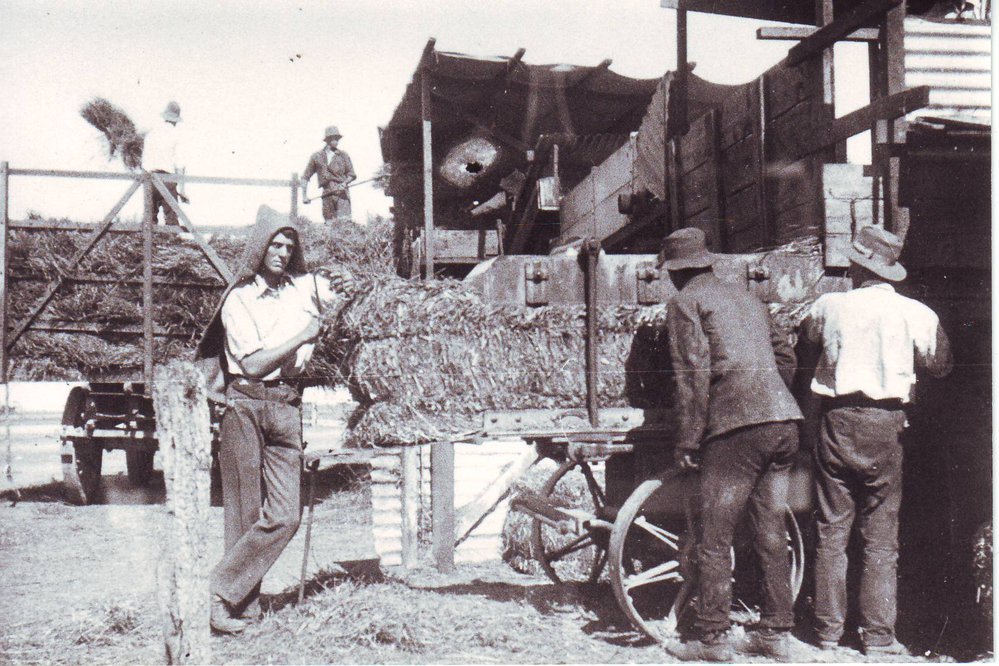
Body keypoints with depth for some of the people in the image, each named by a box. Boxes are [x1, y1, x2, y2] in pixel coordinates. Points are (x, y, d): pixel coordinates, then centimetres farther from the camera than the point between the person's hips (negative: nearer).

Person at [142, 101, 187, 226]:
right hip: (167, 178, -4)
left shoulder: (151, 132, 14)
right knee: (171, 217, -6)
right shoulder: (176, 134, 0)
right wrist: (181, 189, -3)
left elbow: (144, 160, 15)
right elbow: (179, 163, -4)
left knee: (150, 217, 7)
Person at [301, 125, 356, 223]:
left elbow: (352, 175, 12)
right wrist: (304, 195, 8)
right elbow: (305, 177, 15)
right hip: (327, 195, 1)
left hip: (342, 193, -1)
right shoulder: (316, 157, 11)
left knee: (344, 221, -18)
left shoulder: (343, 156, 10)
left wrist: (344, 183, -9)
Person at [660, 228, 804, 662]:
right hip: (785, 421, 7)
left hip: (737, 428, -7)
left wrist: (686, 441, -6)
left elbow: (693, 374, -8)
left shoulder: (686, 302, 2)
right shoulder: (746, 298, 23)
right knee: (772, 534, 13)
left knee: (715, 540, 1)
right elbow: (786, 357, 23)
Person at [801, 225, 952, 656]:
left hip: (838, 421, 1)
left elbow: (806, 331, 21)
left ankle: (828, 632, 13)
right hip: (885, 425, -1)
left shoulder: (830, 305, 1)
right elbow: (941, 364, 9)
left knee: (832, 531, 8)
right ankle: (878, 637, 8)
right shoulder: (914, 313, -2)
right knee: (881, 539, 6)